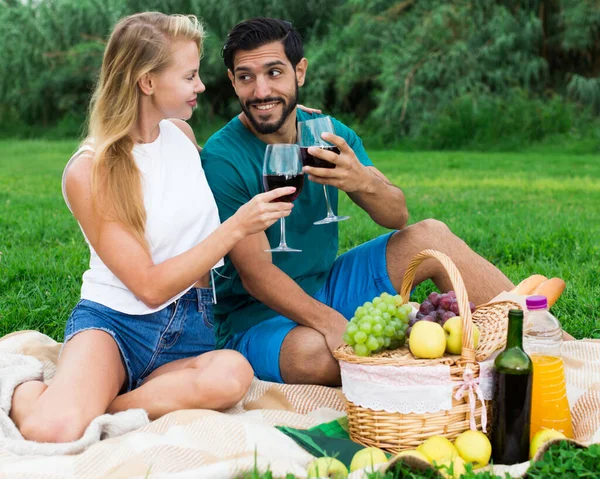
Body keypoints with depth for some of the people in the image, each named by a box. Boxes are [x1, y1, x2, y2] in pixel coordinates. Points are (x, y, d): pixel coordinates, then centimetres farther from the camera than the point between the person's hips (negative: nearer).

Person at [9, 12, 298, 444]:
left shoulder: (181, 133, 8)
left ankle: (89, 405, -16)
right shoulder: (88, 172, -10)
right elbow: (150, 286, -14)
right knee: (51, 430, -35)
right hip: (114, 320, -5)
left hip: (189, 325, 5)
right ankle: (29, 397, 0)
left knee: (232, 375, -34)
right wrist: (237, 226, -18)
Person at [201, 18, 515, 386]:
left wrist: (363, 182, -31)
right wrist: (330, 322, -37)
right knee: (315, 352, -38)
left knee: (431, 236, -7)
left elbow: (397, 217, -7)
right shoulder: (222, 160, -18)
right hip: (258, 314, -6)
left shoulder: (328, 134, 0)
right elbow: (255, 274, -22)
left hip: (327, 286, 6)